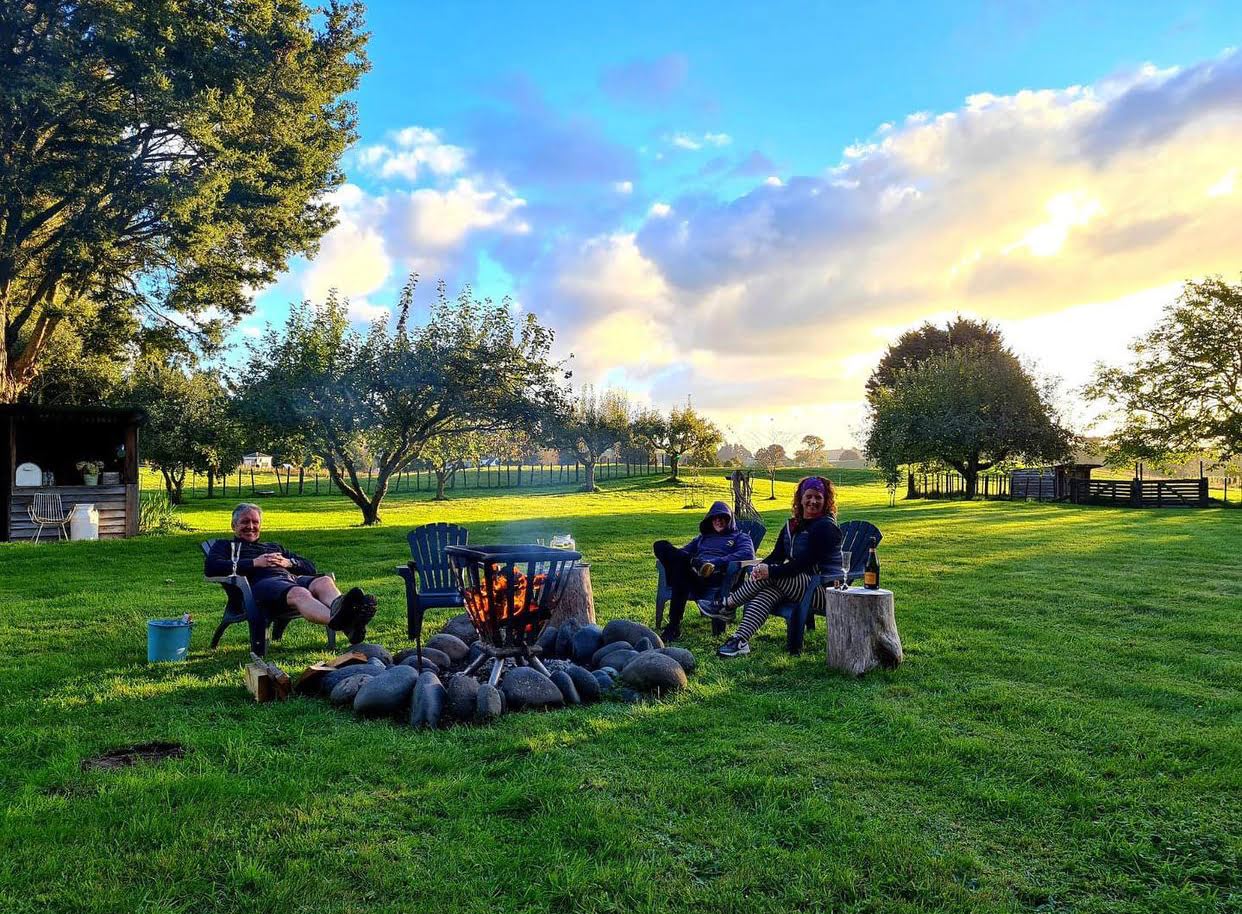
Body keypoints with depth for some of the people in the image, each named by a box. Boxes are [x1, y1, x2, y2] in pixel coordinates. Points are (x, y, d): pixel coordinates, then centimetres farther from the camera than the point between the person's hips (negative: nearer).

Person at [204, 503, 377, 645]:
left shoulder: (275, 547, 42)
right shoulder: (226, 546, 30)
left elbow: (310, 567, 32)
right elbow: (210, 568, 5)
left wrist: (288, 562, 9)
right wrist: (254, 563, -1)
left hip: (292, 578, 5)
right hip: (261, 583, -5)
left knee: (324, 581, -33)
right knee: (299, 593, -40)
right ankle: (336, 620, -73)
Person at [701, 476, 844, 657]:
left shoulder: (825, 526, -11)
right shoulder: (793, 525, 14)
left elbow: (804, 563, -20)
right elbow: (777, 555, 9)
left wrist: (770, 571, -25)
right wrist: (760, 566, -14)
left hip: (826, 590, -7)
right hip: (802, 585, 7)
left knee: (770, 576, -20)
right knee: (768, 591, -21)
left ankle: (727, 606, -6)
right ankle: (740, 639, -32)